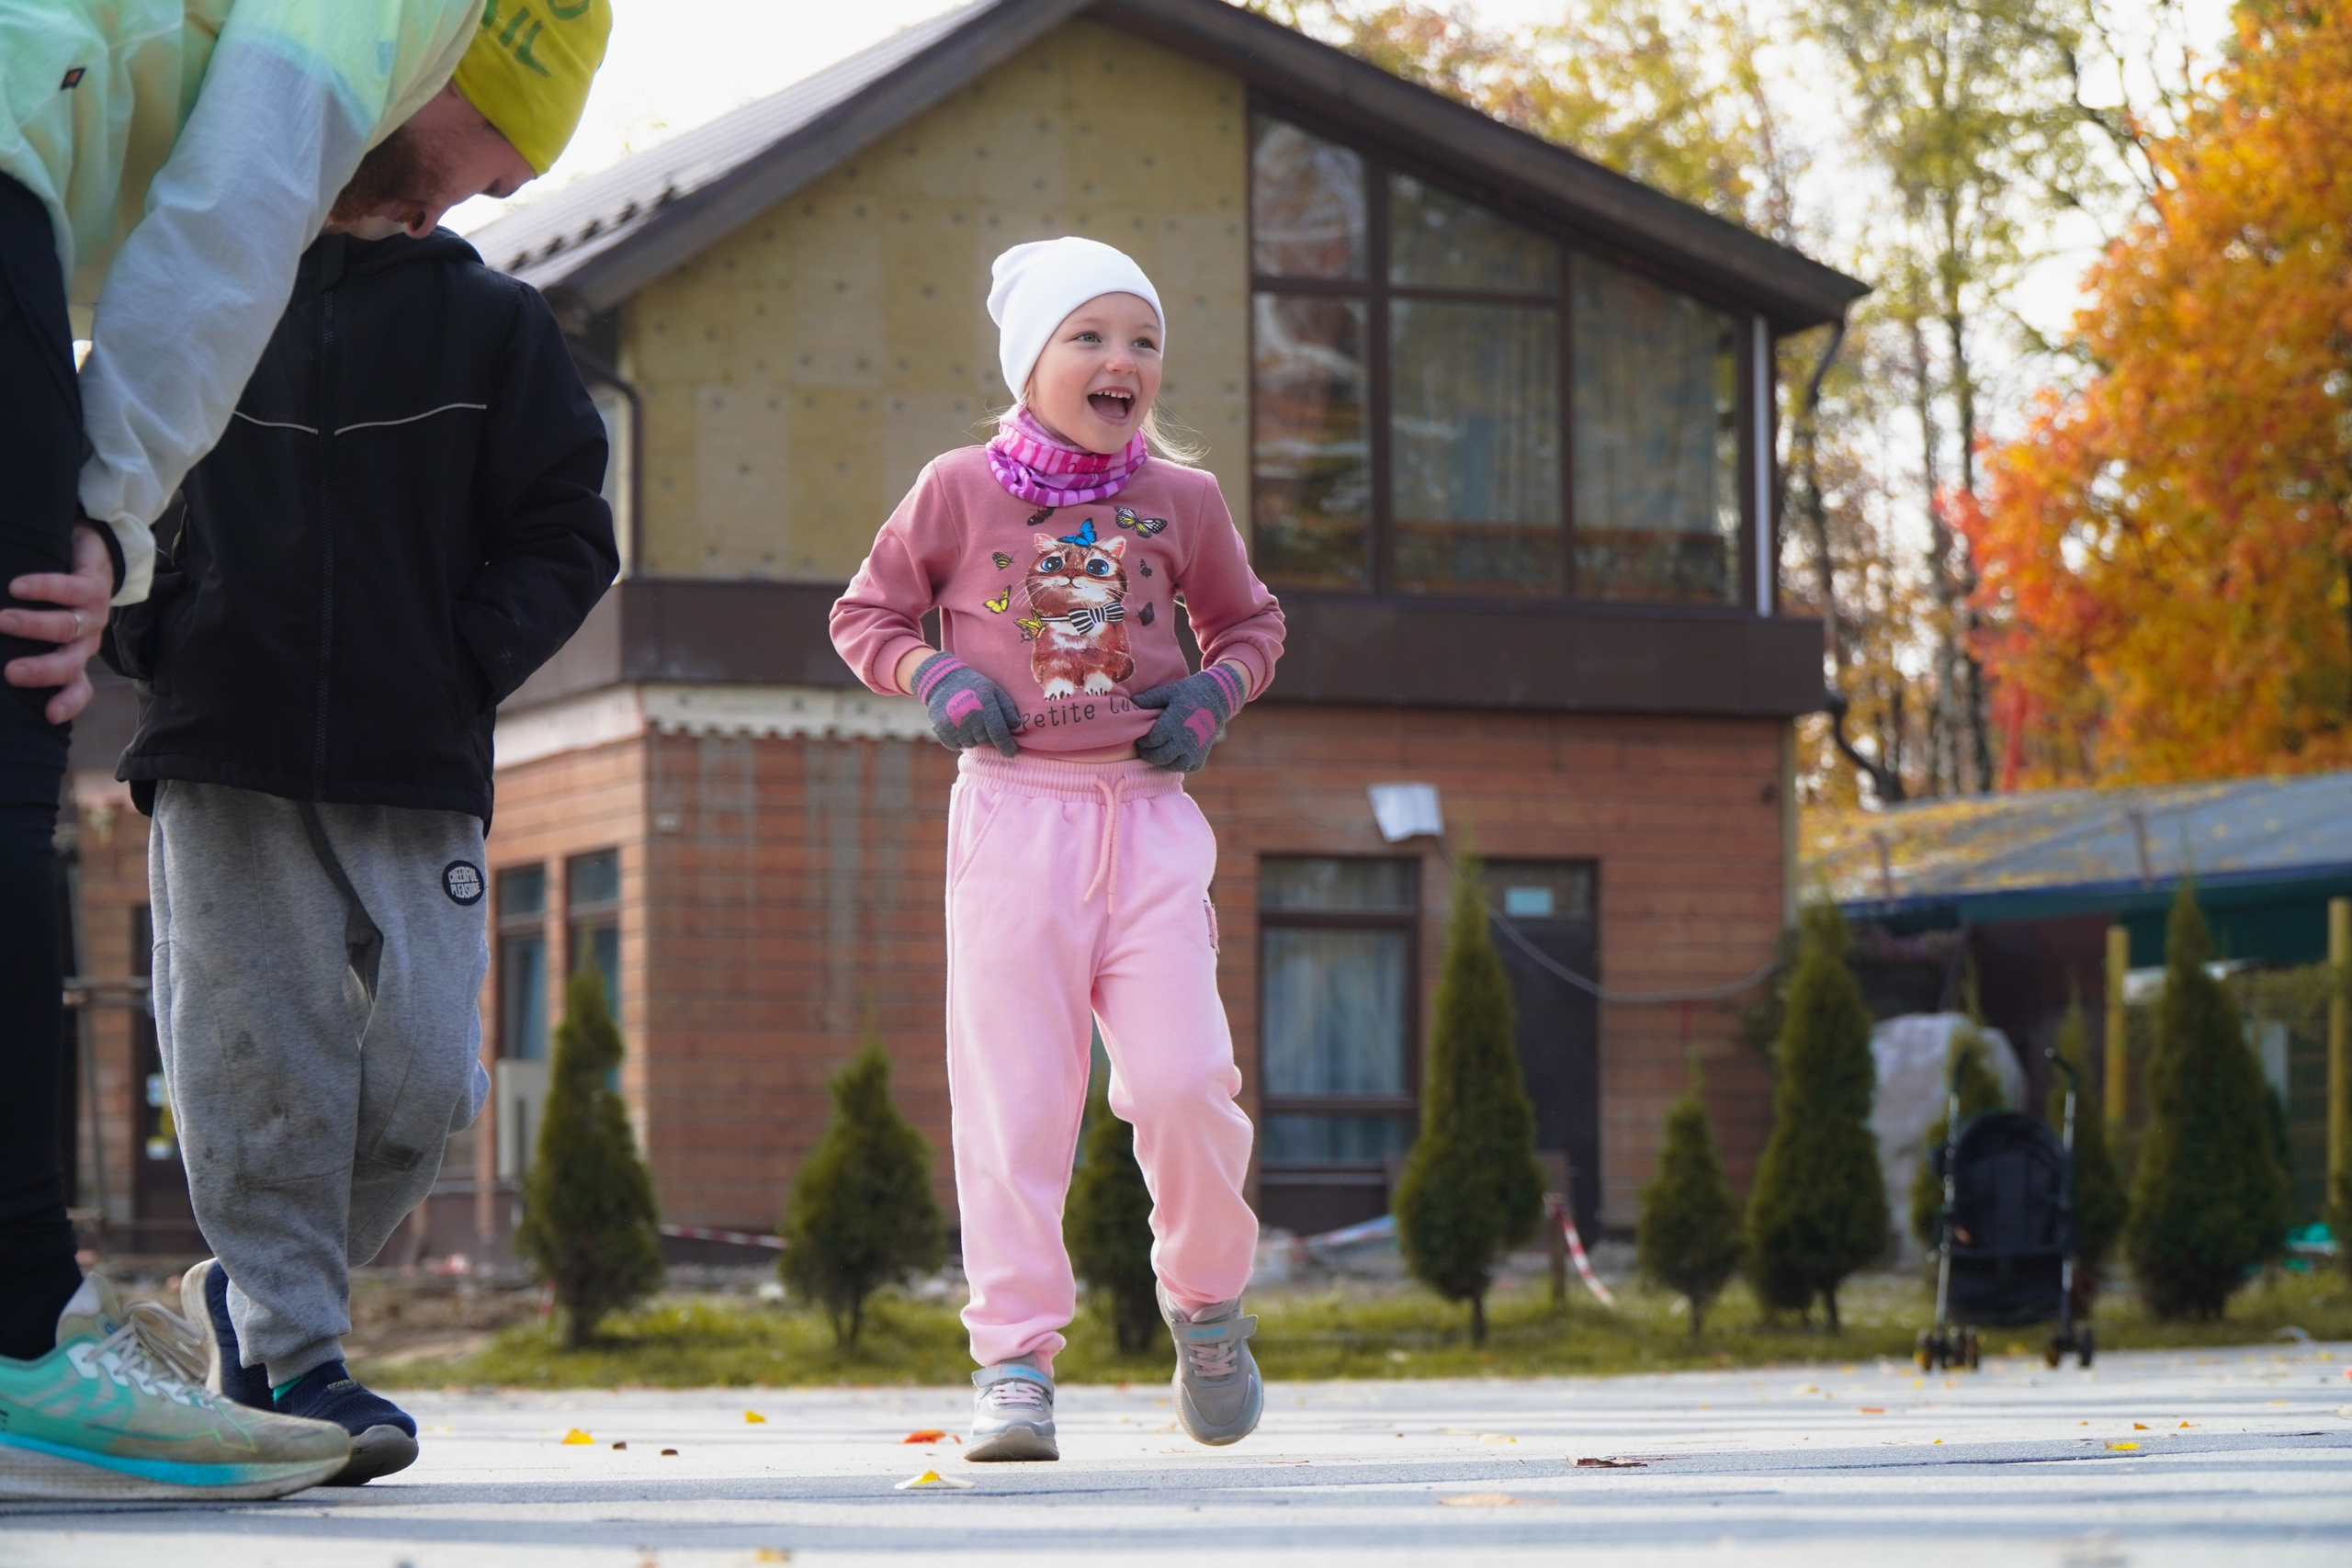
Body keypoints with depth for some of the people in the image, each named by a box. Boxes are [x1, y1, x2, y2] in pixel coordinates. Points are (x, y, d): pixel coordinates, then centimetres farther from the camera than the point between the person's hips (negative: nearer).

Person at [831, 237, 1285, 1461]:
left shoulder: (1181, 501, 9)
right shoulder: (958, 492, 3)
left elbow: (1248, 621, 23)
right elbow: (865, 613, 14)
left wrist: (1215, 692, 3)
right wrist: (934, 679, -5)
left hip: (1148, 814, 1)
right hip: (1012, 815, -1)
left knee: (1182, 1080, -9)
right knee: (1011, 1095, -5)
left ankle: (1208, 1303, 17)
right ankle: (1014, 1359, 0)